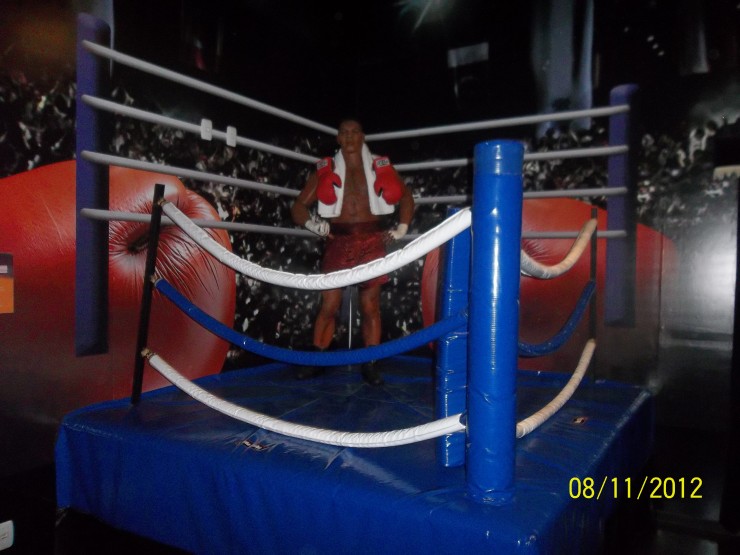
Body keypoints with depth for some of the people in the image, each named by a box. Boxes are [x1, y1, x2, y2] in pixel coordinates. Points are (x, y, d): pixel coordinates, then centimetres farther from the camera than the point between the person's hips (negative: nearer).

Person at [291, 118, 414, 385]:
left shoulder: (381, 168, 12)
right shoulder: (324, 170, 11)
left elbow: (406, 197, 21)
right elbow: (299, 206, 9)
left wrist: (401, 229, 10)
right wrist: (313, 224, -8)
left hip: (372, 242, 0)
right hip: (338, 242, 0)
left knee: (370, 306, 0)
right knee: (329, 305, -3)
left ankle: (370, 365, 7)